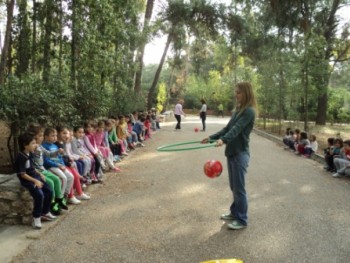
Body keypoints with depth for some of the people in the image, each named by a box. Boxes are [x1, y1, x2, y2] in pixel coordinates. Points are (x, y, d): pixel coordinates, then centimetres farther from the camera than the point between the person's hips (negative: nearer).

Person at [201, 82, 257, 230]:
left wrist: (223, 140, -41)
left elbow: (237, 129, -27)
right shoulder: (238, 110, 14)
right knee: (233, 187, 17)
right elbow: (227, 128, 17)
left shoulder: (249, 111, -13)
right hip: (231, 152, 8)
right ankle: (235, 213, 31)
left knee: (239, 188, 0)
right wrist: (211, 138, 15)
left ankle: (242, 220, 12)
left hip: (240, 154, -8)